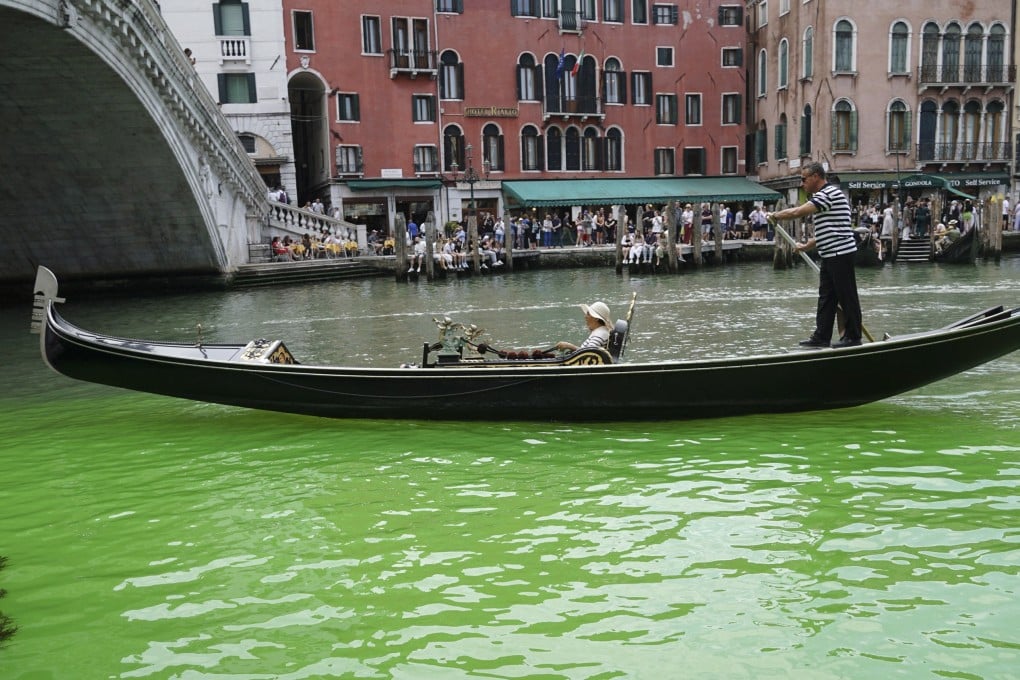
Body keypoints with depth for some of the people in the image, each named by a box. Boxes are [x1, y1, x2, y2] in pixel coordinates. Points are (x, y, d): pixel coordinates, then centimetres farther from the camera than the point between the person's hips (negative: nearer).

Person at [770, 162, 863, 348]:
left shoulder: (829, 194, -14)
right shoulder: (823, 196, 19)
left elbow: (797, 212, -22)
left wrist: (775, 215, -7)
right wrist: (807, 246, 23)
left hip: (840, 254, -11)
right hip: (830, 256, 11)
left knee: (847, 297, -2)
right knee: (826, 297, 10)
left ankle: (853, 337, 5)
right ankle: (821, 336, 14)